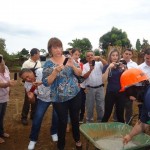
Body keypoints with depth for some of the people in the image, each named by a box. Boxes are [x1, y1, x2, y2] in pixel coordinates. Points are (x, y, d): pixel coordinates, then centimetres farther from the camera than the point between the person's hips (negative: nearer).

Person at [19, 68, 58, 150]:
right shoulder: (27, 84, -13)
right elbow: (32, 101, -8)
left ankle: (54, 132, 27)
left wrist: (41, 82, -52)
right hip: (43, 99, 3)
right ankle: (33, 139, 15)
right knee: (37, 117, -5)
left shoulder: (41, 71, -27)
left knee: (56, 115, -4)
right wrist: (31, 97, -32)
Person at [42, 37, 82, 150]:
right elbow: (46, 82, -12)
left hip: (75, 94, 3)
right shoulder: (48, 64, -7)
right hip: (60, 98, -3)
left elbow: (79, 73, 0)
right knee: (63, 121, 6)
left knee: (75, 118, 17)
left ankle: (77, 139, 41)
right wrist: (56, 71, -25)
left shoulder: (68, 59, 0)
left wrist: (72, 66, -20)